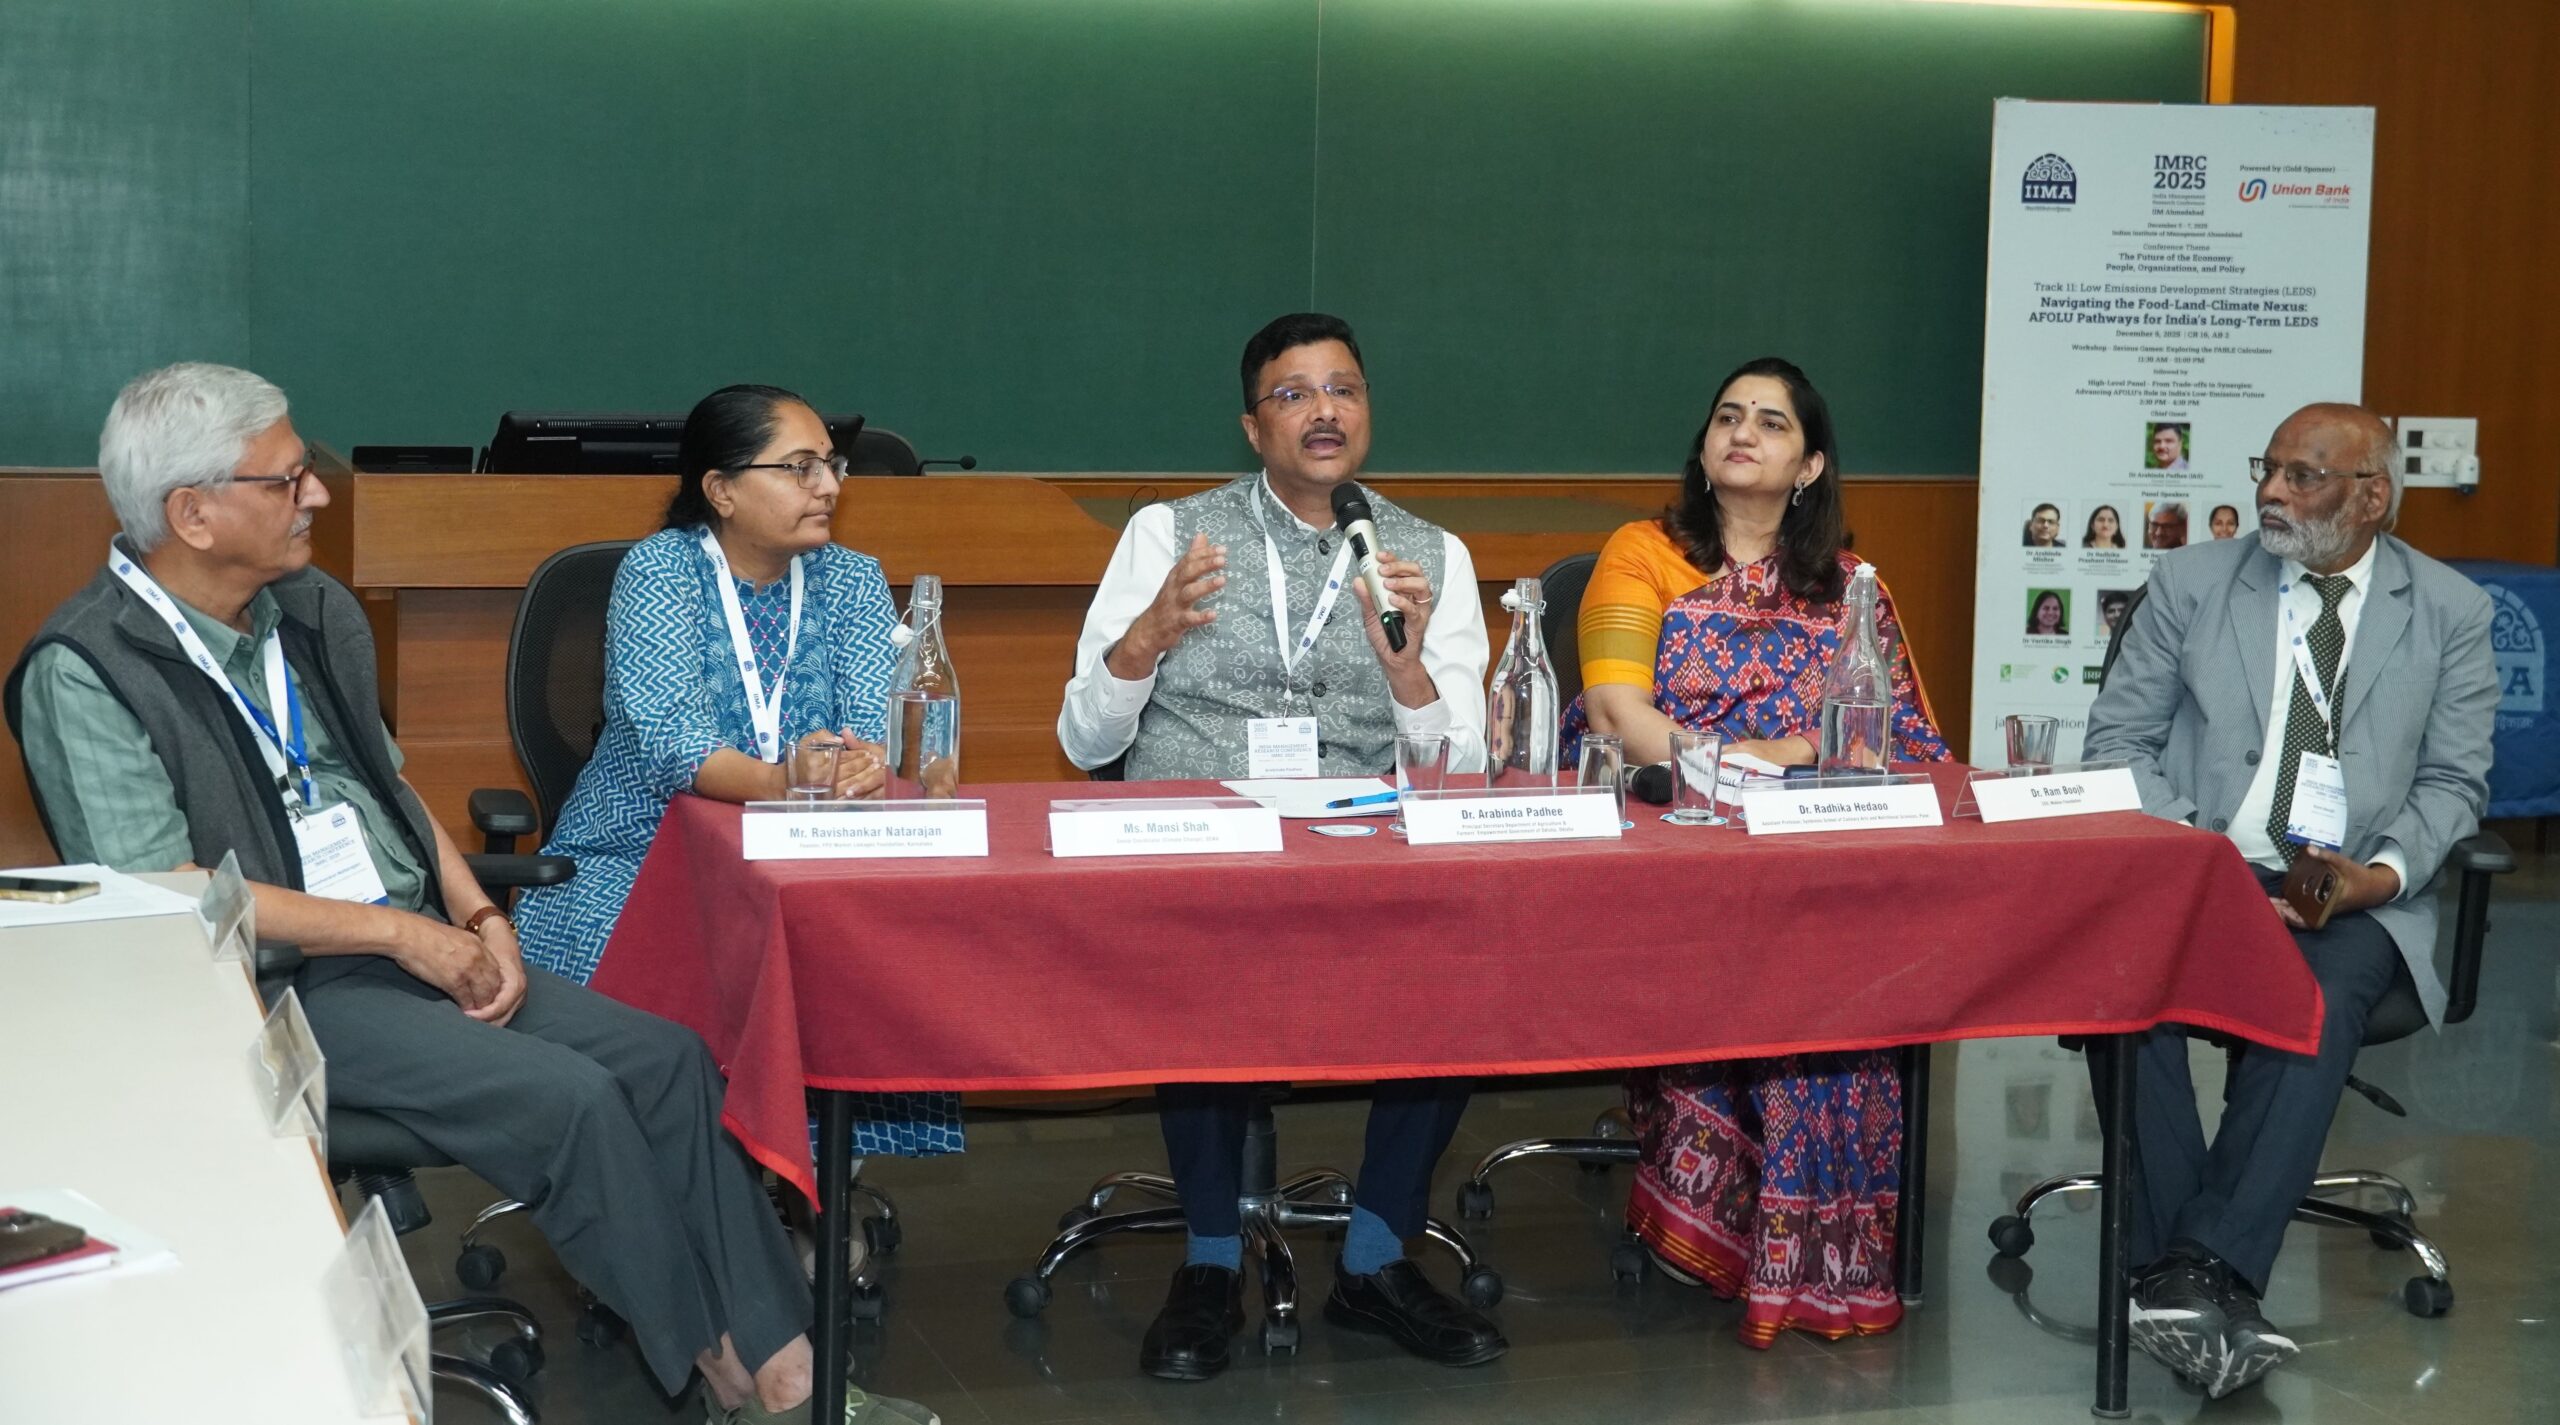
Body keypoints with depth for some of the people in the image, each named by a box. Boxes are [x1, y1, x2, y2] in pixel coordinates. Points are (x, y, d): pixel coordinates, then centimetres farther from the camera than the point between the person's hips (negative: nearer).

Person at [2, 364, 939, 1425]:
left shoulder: (315, 612, 12)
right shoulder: (85, 672, -12)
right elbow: (163, 897, -18)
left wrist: (477, 916, 2)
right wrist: (400, 934, -17)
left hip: (418, 943, 8)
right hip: (281, 989, -7)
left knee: (665, 1058, -11)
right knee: (568, 1095, -24)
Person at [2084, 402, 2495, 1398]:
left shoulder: (2449, 612, 9)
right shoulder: (2192, 582, 9)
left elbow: (2453, 782, 8)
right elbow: (2118, 736, 8)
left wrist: (2383, 874, -12)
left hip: (2355, 894, -1)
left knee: (2317, 1005, -36)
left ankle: (2197, 1272, -35)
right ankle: (2192, 1278, -30)